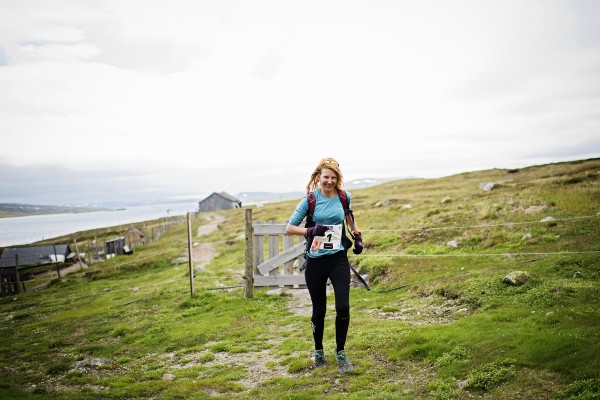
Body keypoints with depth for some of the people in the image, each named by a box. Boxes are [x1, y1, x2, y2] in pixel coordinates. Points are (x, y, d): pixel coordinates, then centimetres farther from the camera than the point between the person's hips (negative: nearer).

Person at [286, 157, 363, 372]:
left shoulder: (344, 197, 2)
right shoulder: (310, 199, -6)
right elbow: (289, 228, -4)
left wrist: (357, 236, 15)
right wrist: (310, 231, -19)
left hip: (338, 258, 1)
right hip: (316, 261, -1)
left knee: (343, 307, -8)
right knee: (319, 310, 9)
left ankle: (340, 352, 13)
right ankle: (318, 351, 32)